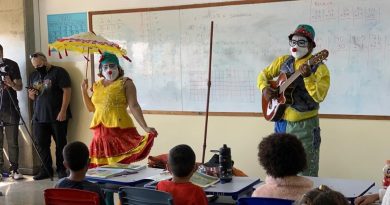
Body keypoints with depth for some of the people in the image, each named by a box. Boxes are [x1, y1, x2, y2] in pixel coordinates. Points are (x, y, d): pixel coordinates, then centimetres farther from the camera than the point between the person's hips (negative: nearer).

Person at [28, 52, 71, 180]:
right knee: (41, 144, 6)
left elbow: (66, 91, -10)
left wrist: (63, 111, -17)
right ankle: (46, 169, 15)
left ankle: (61, 169, 11)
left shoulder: (58, 72, -5)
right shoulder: (33, 76, 15)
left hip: (57, 116, -6)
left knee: (60, 143, 2)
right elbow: (32, 96, 23)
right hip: (39, 116, 6)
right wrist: (31, 95, -2)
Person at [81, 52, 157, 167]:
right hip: (100, 132, 5)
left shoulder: (125, 83, -3)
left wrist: (145, 127, -18)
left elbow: (134, 107, -9)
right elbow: (91, 108, 20)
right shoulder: (97, 86, 14)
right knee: (101, 166, 7)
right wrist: (84, 90, 9)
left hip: (119, 130, -5)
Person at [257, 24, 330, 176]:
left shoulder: (319, 68, -9)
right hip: (282, 122, 5)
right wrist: (264, 88, -5)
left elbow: (319, 96, -22)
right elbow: (264, 74, 15)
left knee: (307, 175, -1)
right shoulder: (282, 61, 7)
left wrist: (308, 77, -35)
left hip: (305, 125, -5)